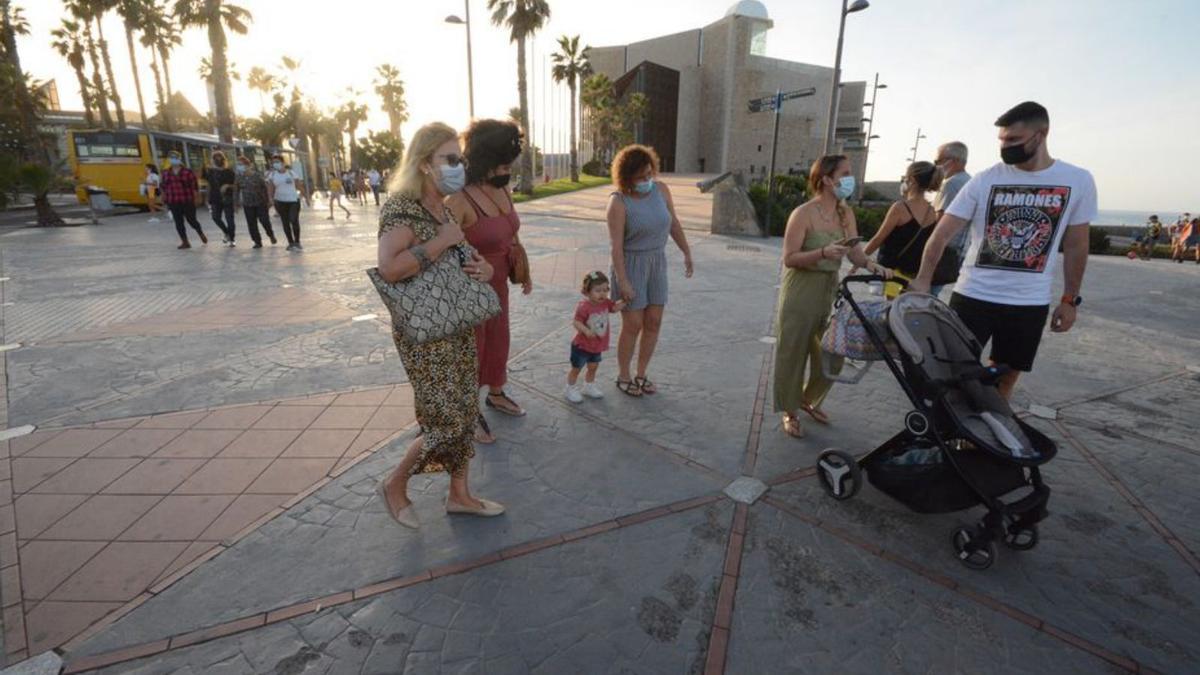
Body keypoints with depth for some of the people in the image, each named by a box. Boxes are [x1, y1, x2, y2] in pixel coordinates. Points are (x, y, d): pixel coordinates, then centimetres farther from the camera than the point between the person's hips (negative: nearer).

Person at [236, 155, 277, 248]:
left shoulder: (257, 175, -8)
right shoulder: (239, 177, 1)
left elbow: (265, 188, -4)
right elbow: (237, 191, 8)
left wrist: (267, 201, -4)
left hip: (260, 203, -3)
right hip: (247, 204, 3)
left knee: (264, 220, -3)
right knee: (251, 223, 2)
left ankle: (271, 235, 25)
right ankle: (257, 241, 12)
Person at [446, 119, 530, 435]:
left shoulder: (502, 190, -2)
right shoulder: (460, 200, -26)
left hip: (498, 282, 8)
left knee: (498, 339, 21)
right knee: (470, 348, 8)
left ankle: (496, 394, 45)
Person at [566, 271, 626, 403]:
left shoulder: (605, 303, -6)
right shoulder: (584, 306, -28)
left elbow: (615, 308, 5)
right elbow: (576, 322, -28)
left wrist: (624, 300, -11)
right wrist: (586, 331, -43)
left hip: (598, 345, 7)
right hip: (581, 346, -7)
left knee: (593, 367, 22)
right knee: (576, 368, 11)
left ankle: (589, 387, 43)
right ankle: (571, 390, 29)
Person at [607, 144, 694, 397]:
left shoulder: (661, 189, -2)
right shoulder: (619, 202, -17)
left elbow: (674, 223, 10)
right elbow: (616, 245, -20)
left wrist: (687, 253, 12)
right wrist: (623, 281, -23)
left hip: (657, 263, 5)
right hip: (630, 265, -5)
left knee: (653, 323, 6)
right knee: (633, 325, -2)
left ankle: (641, 375, 22)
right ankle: (623, 377, 18)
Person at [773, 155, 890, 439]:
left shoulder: (846, 213, 6)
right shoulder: (803, 214, -14)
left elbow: (855, 251, 1)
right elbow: (789, 258, -17)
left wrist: (870, 264, -19)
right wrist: (824, 252, -30)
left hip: (830, 291, 7)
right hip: (801, 291, -6)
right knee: (794, 353, 4)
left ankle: (809, 399, 37)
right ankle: (790, 412, 21)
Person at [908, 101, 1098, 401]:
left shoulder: (1078, 181, 1)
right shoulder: (984, 180, -5)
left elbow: (1075, 245, 7)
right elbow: (943, 233, -9)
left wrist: (1070, 299, 7)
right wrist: (923, 279, -21)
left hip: (1029, 302, 2)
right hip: (973, 295, -2)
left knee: (1006, 376, 11)